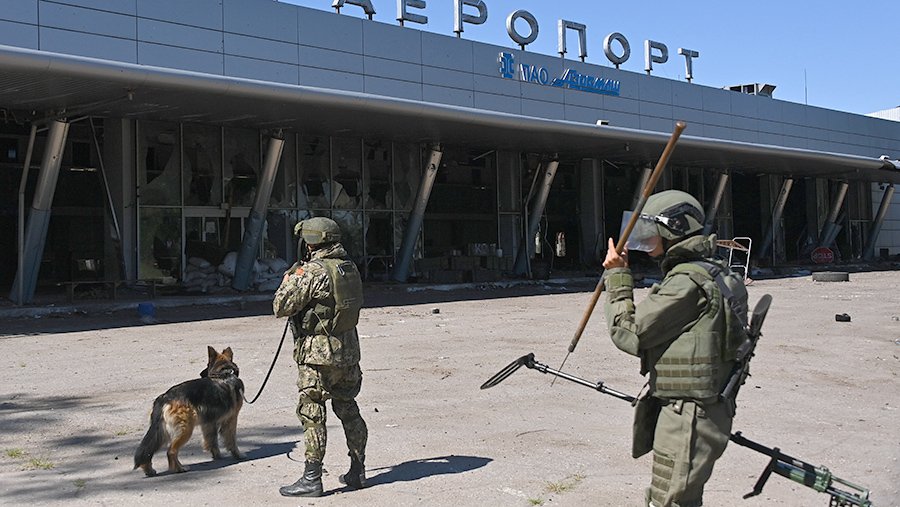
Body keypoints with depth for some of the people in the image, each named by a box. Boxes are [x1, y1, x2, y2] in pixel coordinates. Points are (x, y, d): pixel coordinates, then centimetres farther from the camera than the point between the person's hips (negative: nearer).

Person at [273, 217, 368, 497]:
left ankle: (311, 479, 3)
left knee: (312, 414, -1)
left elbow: (280, 307, -14)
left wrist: (289, 278, 3)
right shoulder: (351, 268, 6)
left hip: (318, 354, -8)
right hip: (348, 350, 8)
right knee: (348, 409, 16)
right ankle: (358, 471, 23)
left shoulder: (312, 272, -17)